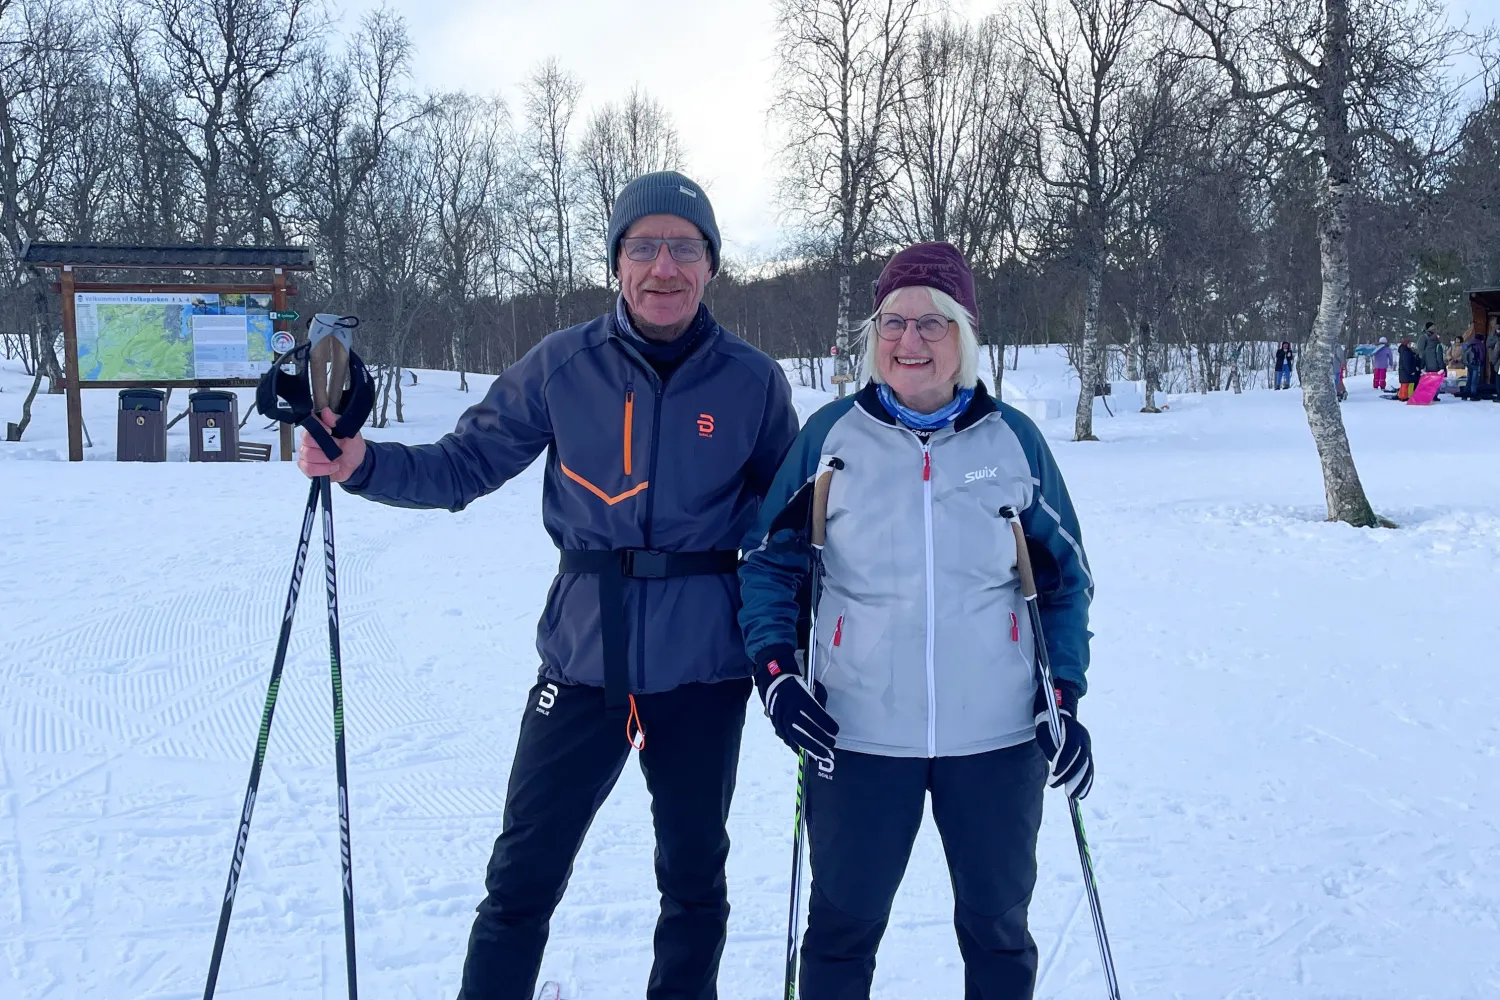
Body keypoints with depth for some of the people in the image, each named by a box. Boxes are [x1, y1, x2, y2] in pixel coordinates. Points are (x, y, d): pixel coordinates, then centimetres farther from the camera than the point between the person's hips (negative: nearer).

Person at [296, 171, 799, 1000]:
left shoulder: (752, 382, -2)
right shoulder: (560, 367, -3)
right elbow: (465, 465, 2)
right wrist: (362, 464, -14)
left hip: (704, 672, 0)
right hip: (583, 659, 0)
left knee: (694, 879, 15)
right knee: (521, 878, 5)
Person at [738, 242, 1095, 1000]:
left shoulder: (1014, 440, 1)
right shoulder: (830, 434, -2)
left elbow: (1064, 576, 8)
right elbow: (771, 562, 5)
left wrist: (1064, 699, -1)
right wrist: (774, 669, -8)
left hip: (998, 737, 1)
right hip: (857, 736, -1)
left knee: (998, 928, 17)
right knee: (842, 928, 12)